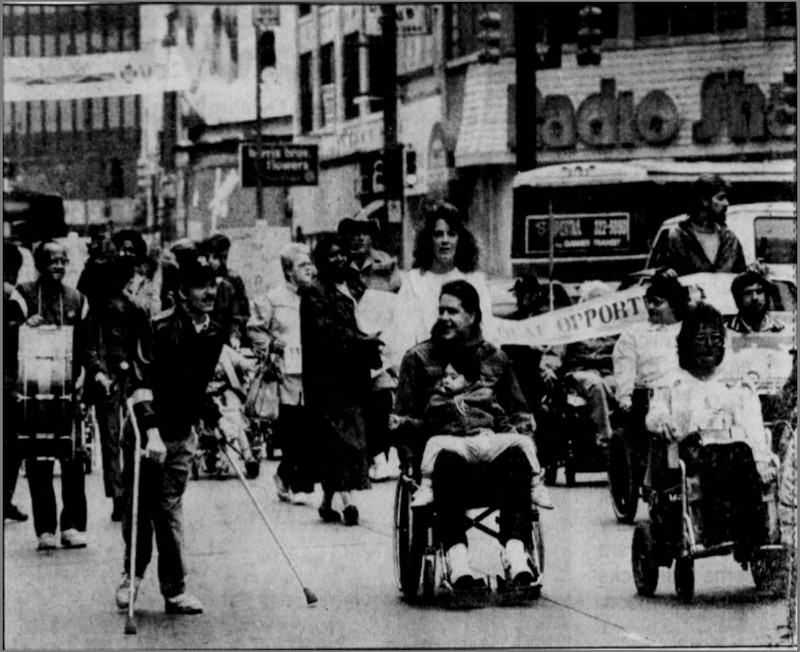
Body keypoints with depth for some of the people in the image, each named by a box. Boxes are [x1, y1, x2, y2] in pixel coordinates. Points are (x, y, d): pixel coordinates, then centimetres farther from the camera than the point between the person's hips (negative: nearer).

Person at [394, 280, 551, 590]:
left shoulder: (494, 358, 20)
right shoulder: (419, 359, 15)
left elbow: (520, 415, 18)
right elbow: (403, 422, 11)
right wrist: (411, 462, -4)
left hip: (490, 451, 2)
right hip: (440, 446, -2)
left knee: (516, 459, -34)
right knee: (448, 462, -40)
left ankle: (515, 553, -45)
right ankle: (457, 560, -51)